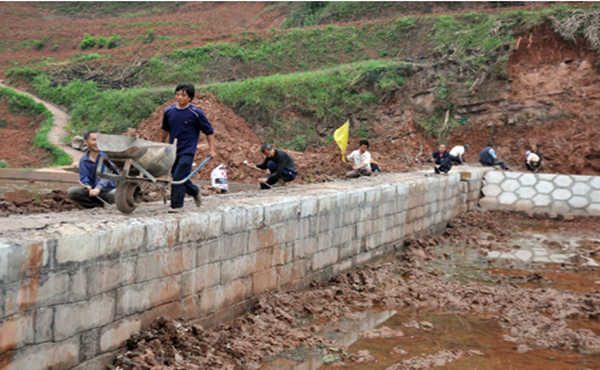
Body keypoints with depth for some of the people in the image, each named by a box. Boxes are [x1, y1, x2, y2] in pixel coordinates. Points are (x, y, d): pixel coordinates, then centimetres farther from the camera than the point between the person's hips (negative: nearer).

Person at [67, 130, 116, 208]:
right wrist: (88, 186, -23)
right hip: (92, 190, 4)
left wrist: (98, 188, -36)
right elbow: (84, 177, 2)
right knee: (71, 191, -18)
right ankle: (100, 204, -16)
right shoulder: (83, 160, 8)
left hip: (108, 191, -4)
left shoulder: (106, 155, -6)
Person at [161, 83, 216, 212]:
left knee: (178, 177, -12)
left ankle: (177, 205, -1)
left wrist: (211, 149, -3)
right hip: (173, 150, 5)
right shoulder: (169, 111, 3)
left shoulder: (196, 113, -9)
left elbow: (209, 131, -1)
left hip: (187, 151, -5)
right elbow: (165, 130, 20)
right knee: (177, 176, 13)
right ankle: (194, 190, 39)